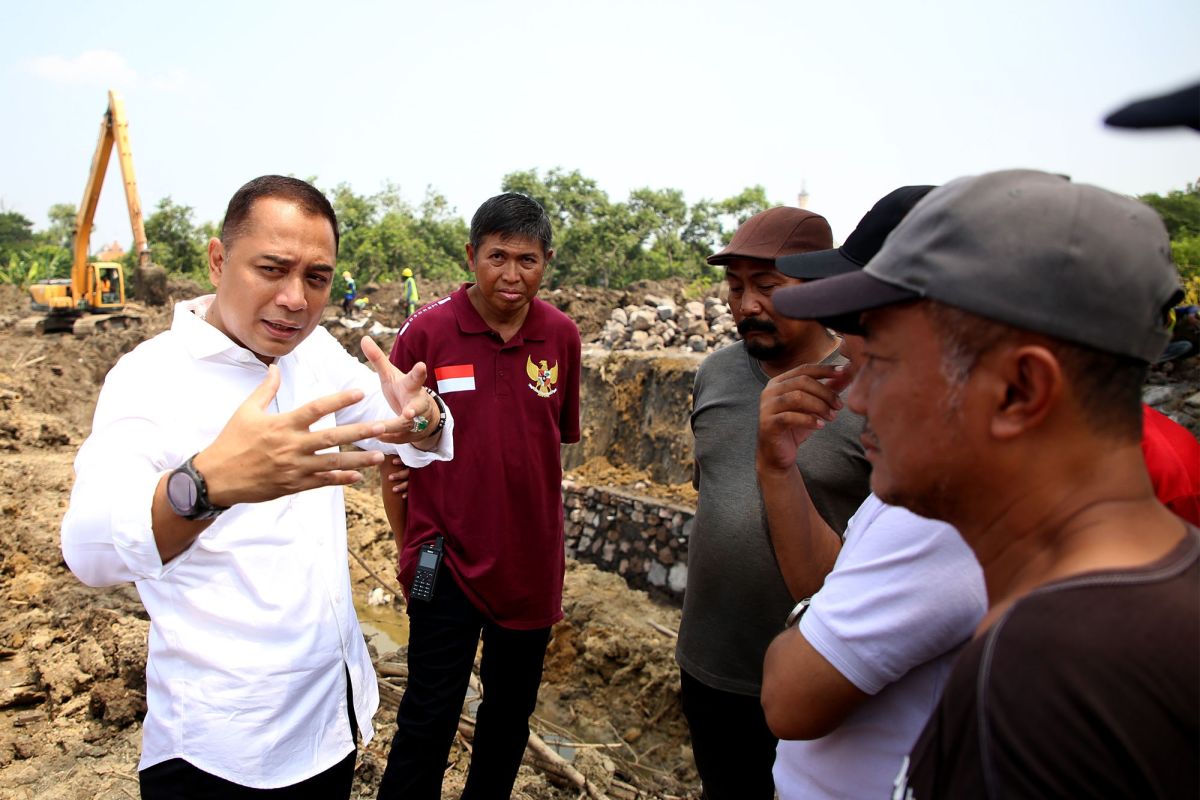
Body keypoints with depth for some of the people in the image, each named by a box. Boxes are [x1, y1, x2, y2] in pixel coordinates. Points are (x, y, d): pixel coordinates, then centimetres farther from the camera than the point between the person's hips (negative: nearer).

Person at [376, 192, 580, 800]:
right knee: (429, 717, 7)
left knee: (511, 713, 20)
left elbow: (558, 439, 6)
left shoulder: (562, 337, -4)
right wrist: (408, 548, 3)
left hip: (531, 562, 3)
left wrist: (548, 544, 7)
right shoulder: (427, 331, -12)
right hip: (448, 561, -3)